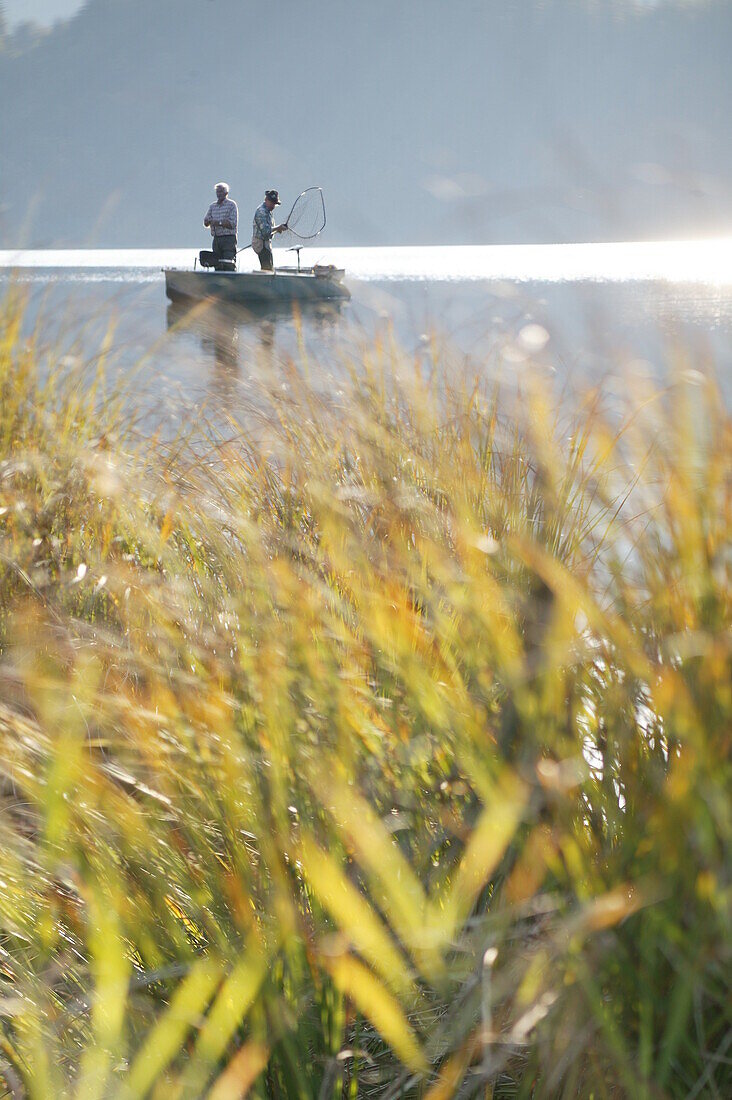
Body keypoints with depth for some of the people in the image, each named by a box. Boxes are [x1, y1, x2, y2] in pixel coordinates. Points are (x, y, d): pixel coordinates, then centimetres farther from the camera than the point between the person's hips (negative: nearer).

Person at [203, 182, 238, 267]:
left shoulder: (231, 205, -1)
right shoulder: (212, 206, 15)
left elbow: (233, 223, -10)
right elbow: (206, 223, 12)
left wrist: (219, 223, -18)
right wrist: (209, 221, -12)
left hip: (228, 238, -5)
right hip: (216, 239, 5)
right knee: (217, 264, 3)